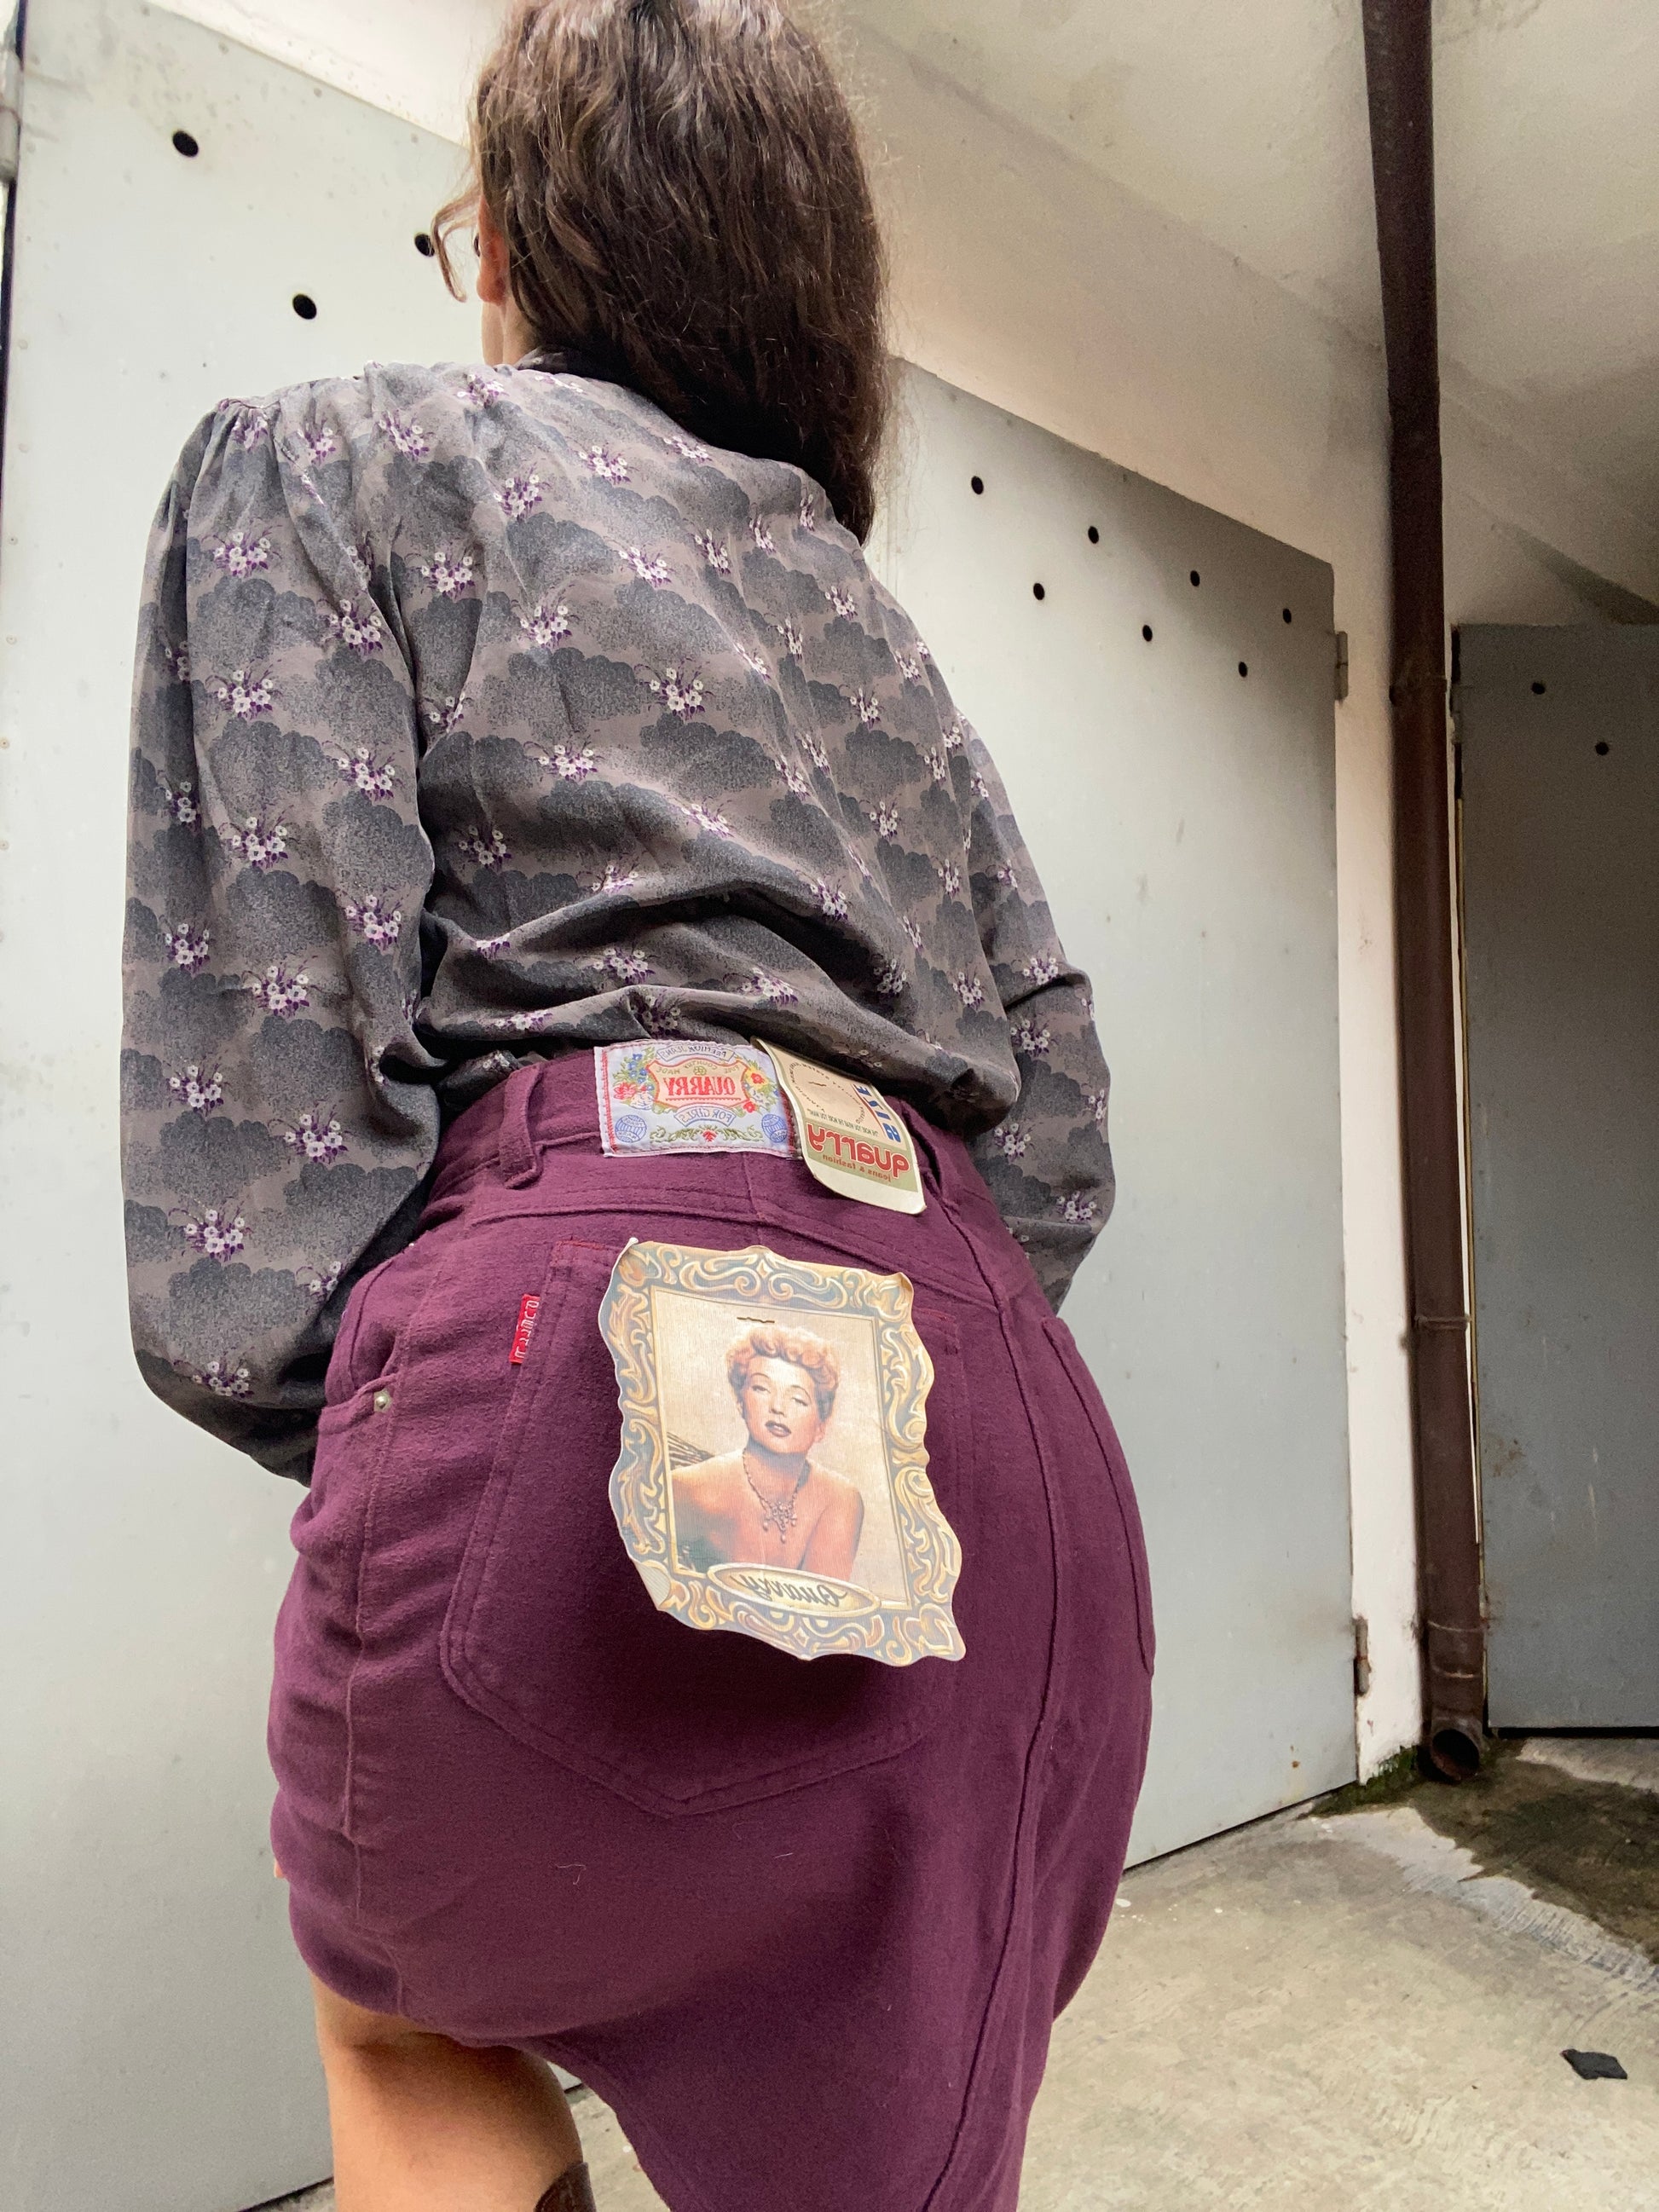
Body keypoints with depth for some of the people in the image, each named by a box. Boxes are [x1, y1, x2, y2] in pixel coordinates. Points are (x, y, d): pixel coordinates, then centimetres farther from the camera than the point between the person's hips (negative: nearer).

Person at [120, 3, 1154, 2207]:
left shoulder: (331, 456, 11)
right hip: (992, 1413, 7)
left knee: (409, 2018, 26)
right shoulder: (861, 599, 26)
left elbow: (279, 980, -6)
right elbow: (1061, 1117, 17)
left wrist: (340, 1423, 3)